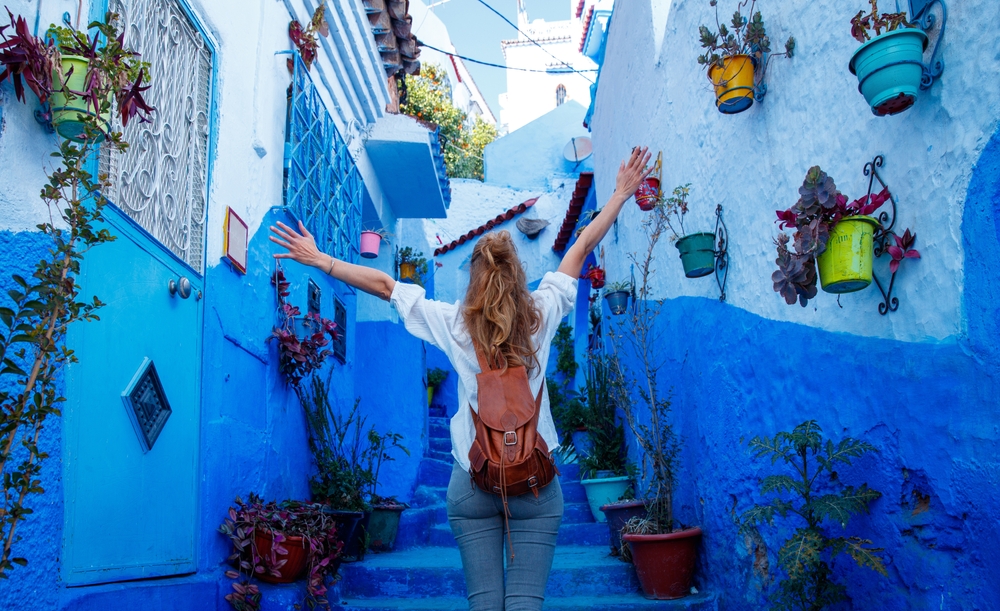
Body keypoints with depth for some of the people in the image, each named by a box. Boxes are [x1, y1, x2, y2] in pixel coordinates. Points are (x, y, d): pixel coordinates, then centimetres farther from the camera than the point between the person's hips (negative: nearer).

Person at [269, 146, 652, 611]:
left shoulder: (454, 324, -1)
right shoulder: (540, 315, 0)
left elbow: (382, 284, 6)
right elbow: (582, 248, 8)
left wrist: (318, 259, 14)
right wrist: (621, 194, 19)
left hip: (472, 480, 0)